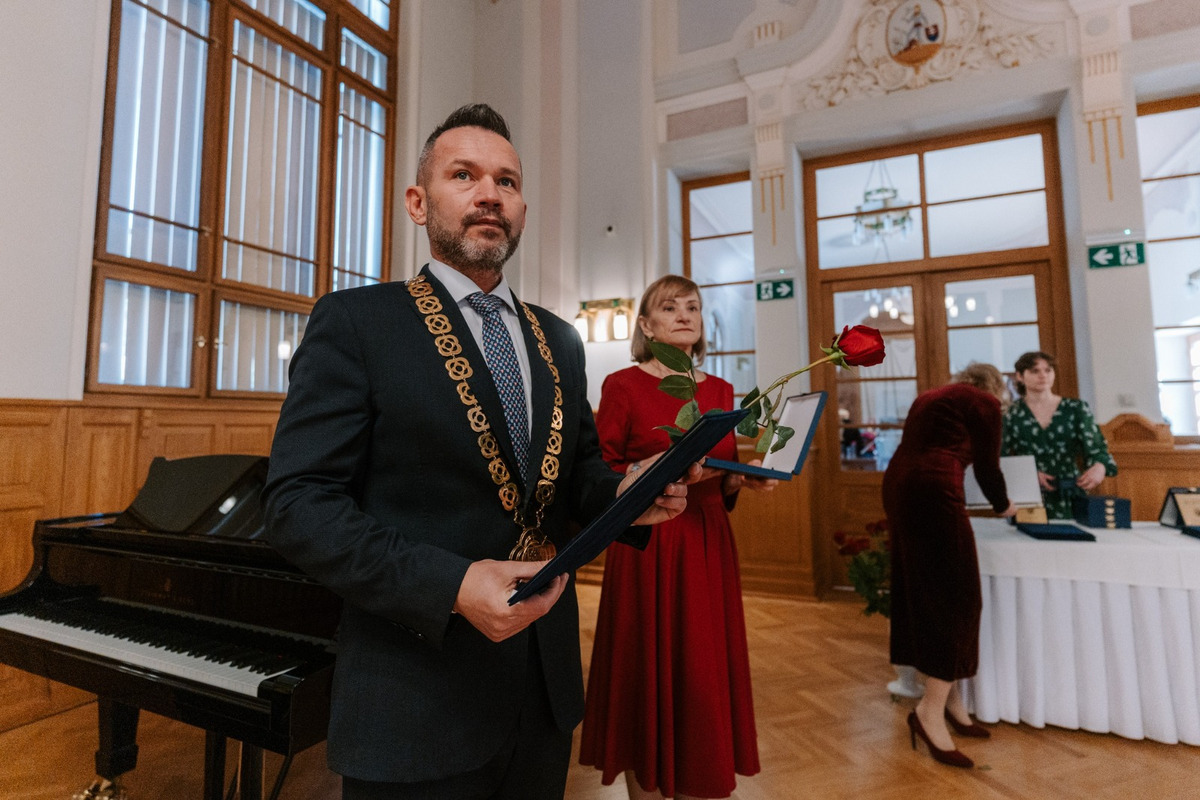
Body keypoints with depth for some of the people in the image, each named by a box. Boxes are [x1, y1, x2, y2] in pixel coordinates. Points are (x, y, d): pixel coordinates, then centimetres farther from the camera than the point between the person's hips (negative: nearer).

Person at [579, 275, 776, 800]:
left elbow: (726, 483, 16)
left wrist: (746, 478, -5)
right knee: (648, 667, 7)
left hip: (708, 546, 5)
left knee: (705, 672, 12)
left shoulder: (720, 391, 11)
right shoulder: (622, 386, -4)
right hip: (646, 546, -4)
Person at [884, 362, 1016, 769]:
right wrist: (1004, 506, 26)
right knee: (956, 596, -2)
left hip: (899, 487, 8)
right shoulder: (983, 402, 5)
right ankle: (931, 710, -3)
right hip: (933, 493, -8)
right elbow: (987, 465, 6)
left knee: (923, 593, 13)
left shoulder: (930, 397, 27)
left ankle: (949, 697, 23)